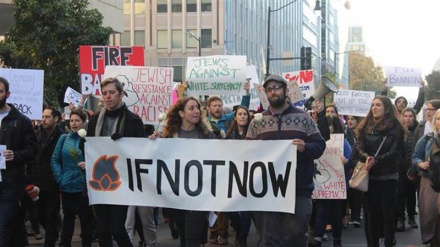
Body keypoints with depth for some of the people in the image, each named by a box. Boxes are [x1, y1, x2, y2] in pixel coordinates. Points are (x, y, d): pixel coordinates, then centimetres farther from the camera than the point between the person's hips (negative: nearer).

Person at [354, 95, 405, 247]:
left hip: (388, 176, -3)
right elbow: (359, 147, 0)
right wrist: (366, 157, -21)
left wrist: (376, 160, -22)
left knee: (387, 212, 2)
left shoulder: (395, 127, -2)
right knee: (371, 213, 7)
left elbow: (396, 151, -10)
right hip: (369, 176, 3)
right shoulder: (366, 126, 8)